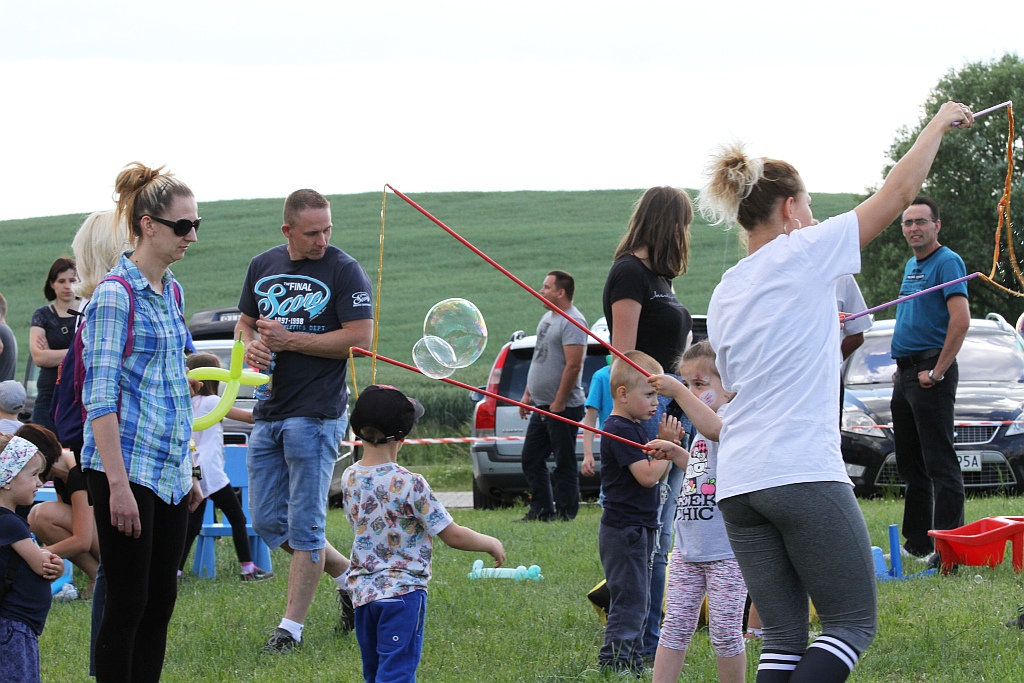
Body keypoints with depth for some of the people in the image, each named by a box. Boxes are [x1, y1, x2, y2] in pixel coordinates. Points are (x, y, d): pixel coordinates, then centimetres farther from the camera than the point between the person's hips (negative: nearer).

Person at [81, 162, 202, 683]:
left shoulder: (171, 292, 13)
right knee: (128, 601, -5)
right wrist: (118, 484, -20)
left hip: (168, 471, 8)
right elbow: (100, 396, -16)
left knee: (161, 600, 9)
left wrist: (187, 472, 20)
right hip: (126, 469, -8)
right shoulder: (115, 294, -12)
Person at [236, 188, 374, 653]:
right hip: (268, 413, 7)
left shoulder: (344, 271, -7)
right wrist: (252, 345, -4)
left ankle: (292, 626, 1)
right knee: (267, 522, 10)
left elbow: (360, 338, -13)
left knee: (304, 524, -4)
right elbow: (245, 322, 21)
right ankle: (347, 573, 28)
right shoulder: (263, 266, 11)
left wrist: (289, 340, -13)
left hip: (316, 413, -7)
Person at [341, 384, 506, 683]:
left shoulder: (349, 478, 1)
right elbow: (454, 536, -12)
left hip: (362, 590, 6)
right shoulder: (409, 484, -17)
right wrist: (492, 544, 6)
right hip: (402, 591, -6)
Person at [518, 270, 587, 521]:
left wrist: (558, 404, -20)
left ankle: (565, 514, 2)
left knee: (564, 463, -3)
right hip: (541, 406, 10)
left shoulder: (572, 322, -15)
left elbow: (573, 366, -21)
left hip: (563, 408, -10)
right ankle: (541, 511, 16)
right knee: (531, 460, 11)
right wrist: (528, 394, 18)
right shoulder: (548, 317, 16)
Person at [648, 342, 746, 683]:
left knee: (725, 630, -1)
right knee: (675, 627, 4)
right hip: (687, 548, 8)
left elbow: (714, 428, -33)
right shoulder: (700, 430, 19)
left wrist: (678, 392, -36)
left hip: (726, 550, -8)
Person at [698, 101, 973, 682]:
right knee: (854, 623, -1)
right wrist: (941, 123, 17)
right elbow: (899, 192, 4)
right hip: (804, 475, -7)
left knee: (784, 636, 7)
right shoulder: (802, 253, -2)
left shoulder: (726, 293, 17)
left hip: (738, 481, 7)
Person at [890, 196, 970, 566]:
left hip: (930, 372, -10)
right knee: (910, 463, 12)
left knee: (939, 463, -11)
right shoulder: (911, 266, 18)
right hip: (905, 371, 10)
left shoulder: (947, 262, -11)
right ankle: (916, 541, 19)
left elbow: (961, 321, -21)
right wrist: (903, 369, 17)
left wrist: (937, 372, -20)